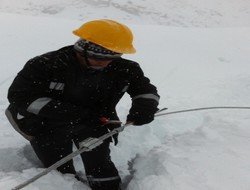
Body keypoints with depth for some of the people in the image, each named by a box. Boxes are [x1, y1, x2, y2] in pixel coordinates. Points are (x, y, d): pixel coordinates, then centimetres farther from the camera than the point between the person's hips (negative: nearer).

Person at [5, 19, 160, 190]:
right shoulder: (46, 64, -27)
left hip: (92, 123, 3)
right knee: (60, 171, 3)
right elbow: (19, 96, -29)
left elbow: (145, 89, 0)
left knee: (100, 165, 7)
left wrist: (144, 106, -29)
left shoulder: (124, 69, -15)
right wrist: (75, 113, -36)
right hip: (48, 125, -2)